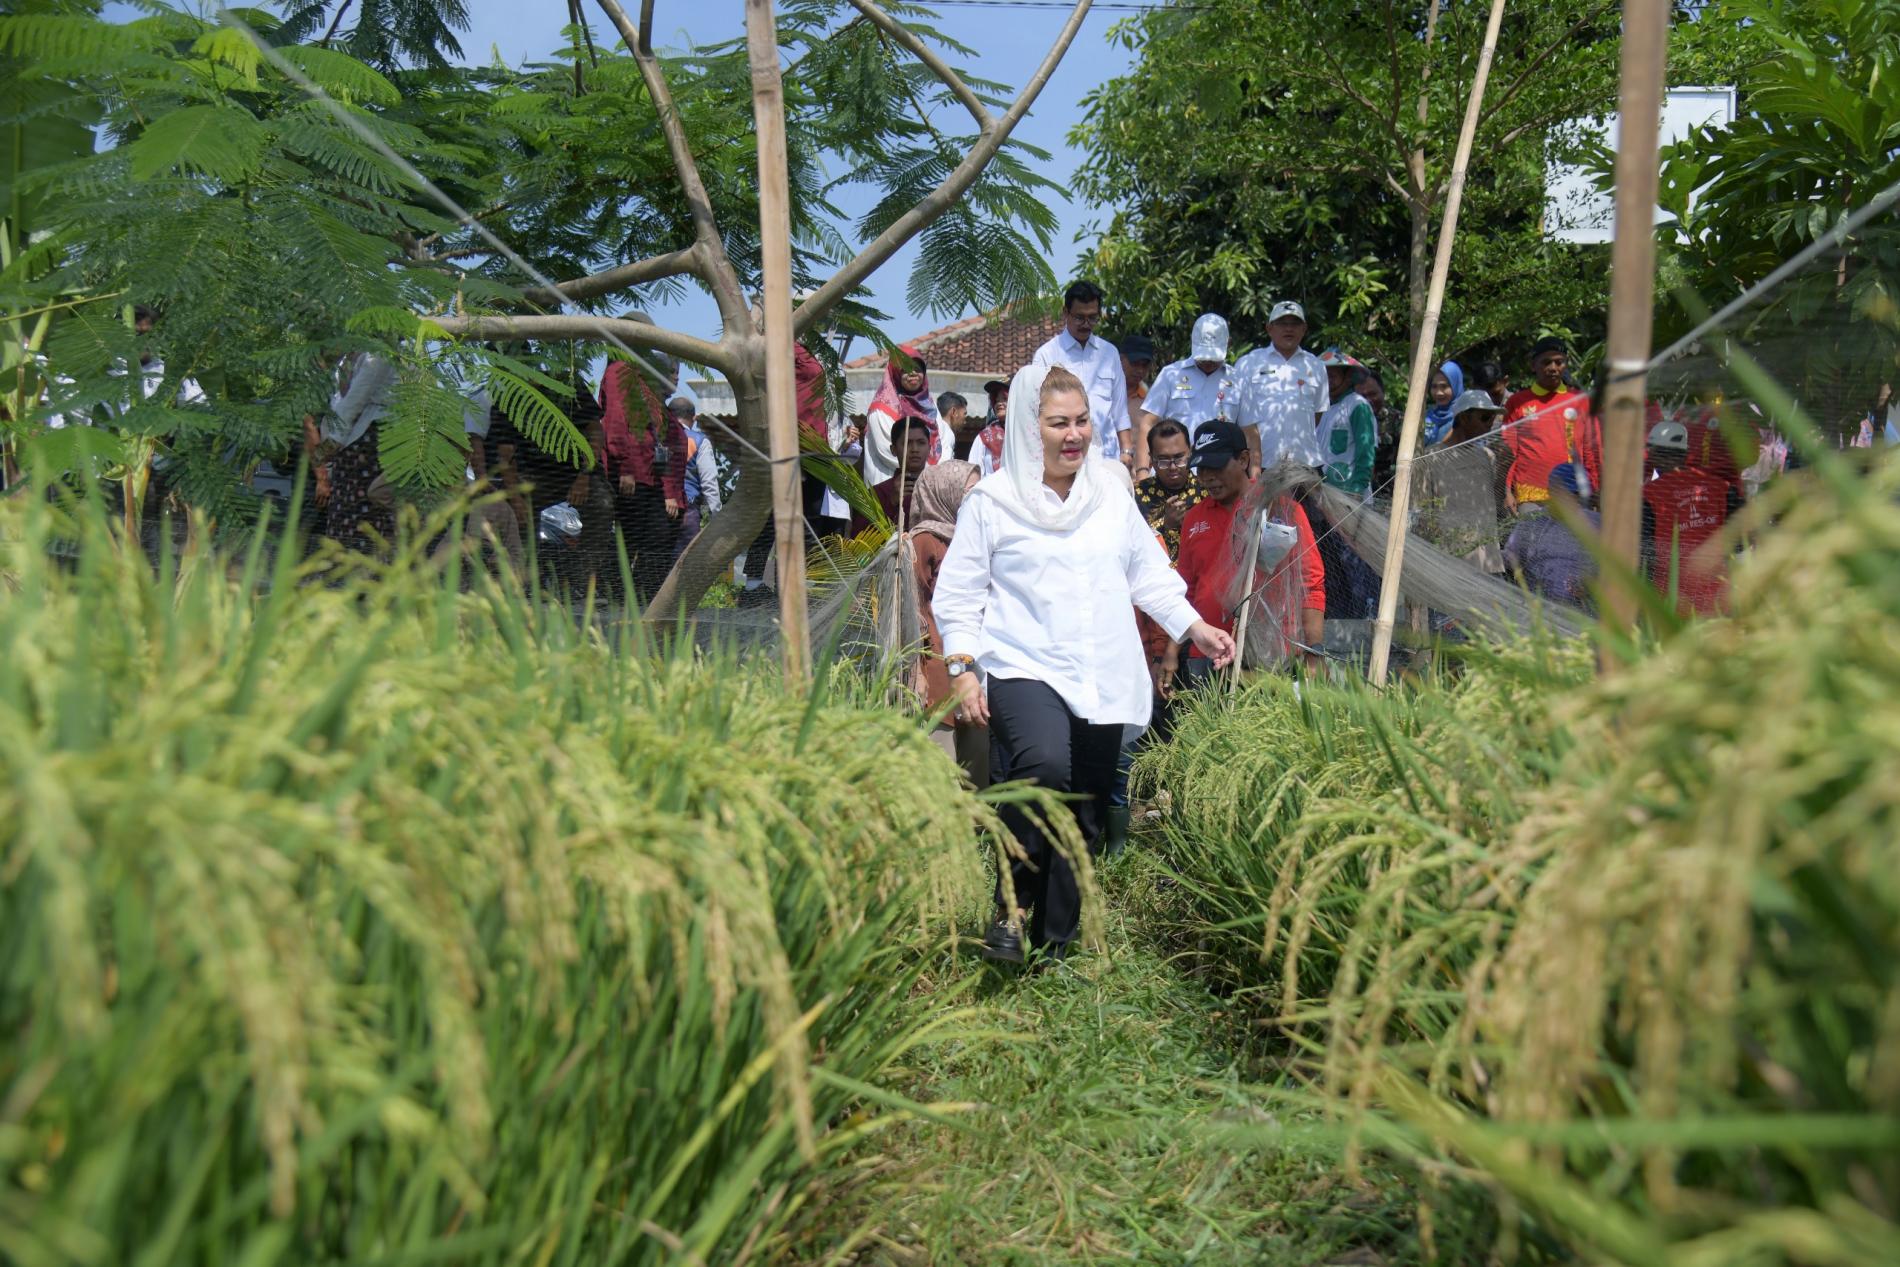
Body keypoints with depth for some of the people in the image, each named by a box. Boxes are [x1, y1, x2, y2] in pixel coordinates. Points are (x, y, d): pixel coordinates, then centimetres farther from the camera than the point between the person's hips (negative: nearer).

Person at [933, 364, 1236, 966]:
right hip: (1024, 668, -4)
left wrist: (1193, 626, 12)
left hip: (1103, 679, 5)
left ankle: (1054, 943, 21)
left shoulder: (1111, 495, 13)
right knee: (1044, 766, -33)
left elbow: (1148, 572, 22)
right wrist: (962, 667, -6)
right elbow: (959, 594, 3)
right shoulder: (991, 500, 1)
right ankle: (1012, 906, -14)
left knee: (1084, 815, 6)